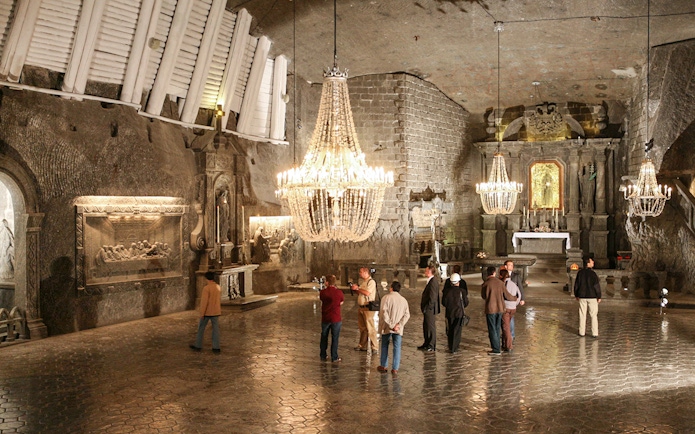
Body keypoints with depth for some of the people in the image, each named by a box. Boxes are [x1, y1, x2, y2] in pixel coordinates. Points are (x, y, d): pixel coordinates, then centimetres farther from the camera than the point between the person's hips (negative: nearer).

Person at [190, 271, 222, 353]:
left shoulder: (206, 288, -18)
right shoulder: (218, 287, 3)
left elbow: (204, 301, -19)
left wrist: (202, 313, -14)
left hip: (207, 312, -5)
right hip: (215, 312, 5)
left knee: (201, 328, 10)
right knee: (216, 329, 5)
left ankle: (198, 346, 18)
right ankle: (216, 348, 4)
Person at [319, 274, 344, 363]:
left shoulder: (323, 292, -9)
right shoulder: (339, 292, -12)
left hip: (325, 318, 2)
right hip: (336, 319, -2)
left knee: (324, 337, 17)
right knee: (335, 338, 6)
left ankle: (323, 355, 26)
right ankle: (334, 357, 9)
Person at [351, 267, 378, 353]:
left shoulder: (371, 282, -11)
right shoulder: (362, 282, 17)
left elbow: (367, 293, -23)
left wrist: (357, 288, -14)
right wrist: (355, 289, 6)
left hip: (368, 308, -9)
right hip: (360, 307, 9)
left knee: (370, 328, -7)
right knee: (362, 328, 13)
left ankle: (375, 348, -3)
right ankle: (362, 345, 22)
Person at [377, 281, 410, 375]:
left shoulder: (386, 297, -5)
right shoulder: (403, 300, 7)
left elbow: (384, 312, -15)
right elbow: (407, 315, -2)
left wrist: (390, 325, -13)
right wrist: (399, 325, -10)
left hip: (387, 328, -2)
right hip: (398, 329, 2)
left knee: (384, 346, 14)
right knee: (397, 348, 6)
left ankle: (384, 366, 22)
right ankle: (395, 369, 2)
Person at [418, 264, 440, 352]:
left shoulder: (433, 281, -20)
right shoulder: (430, 281, 12)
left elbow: (432, 297, -23)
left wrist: (427, 308, -20)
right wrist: (424, 307, 17)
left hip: (430, 309, -10)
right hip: (427, 309, 10)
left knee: (431, 327, 0)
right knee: (425, 326, 18)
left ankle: (432, 346, 10)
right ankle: (427, 344, 29)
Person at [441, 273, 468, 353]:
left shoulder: (446, 291, -6)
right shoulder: (462, 291, -12)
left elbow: (444, 302, 1)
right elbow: (466, 303, -3)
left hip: (449, 313, 3)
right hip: (459, 313, -3)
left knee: (450, 331, 16)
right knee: (457, 331, 4)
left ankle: (451, 347, 23)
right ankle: (454, 348, 3)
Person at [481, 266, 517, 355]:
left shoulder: (485, 284, -11)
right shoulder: (500, 282, -2)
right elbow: (507, 295, 3)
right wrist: (515, 298, 23)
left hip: (490, 309, -4)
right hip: (500, 309, 4)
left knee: (492, 330, 3)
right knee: (497, 329, 15)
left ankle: (496, 350, 3)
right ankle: (496, 348, 20)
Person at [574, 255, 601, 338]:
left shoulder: (580, 273, -1)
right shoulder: (593, 273, -15)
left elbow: (576, 284, 5)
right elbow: (597, 286, -14)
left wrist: (576, 295, 16)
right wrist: (599, 297, -5)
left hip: (582, 296, 4)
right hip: (592, 297, -4)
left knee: (582, 315, 10)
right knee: (594, 315, 5)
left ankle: (582, 332, 14)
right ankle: (595, 333, 6)